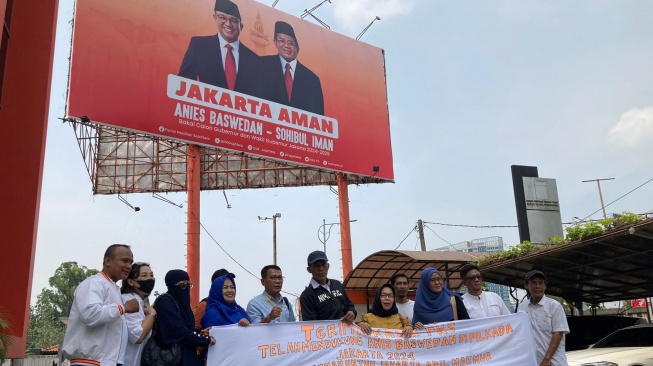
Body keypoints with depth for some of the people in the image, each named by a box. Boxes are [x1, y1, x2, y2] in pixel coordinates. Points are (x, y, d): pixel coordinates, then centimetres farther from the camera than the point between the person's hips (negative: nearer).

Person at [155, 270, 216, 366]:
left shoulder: (182, 301, 13)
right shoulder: (166, 302, -14)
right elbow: (179, 331, -21)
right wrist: (206, 340, -15)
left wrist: (200, 334, -2)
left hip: (187, 354, 8)